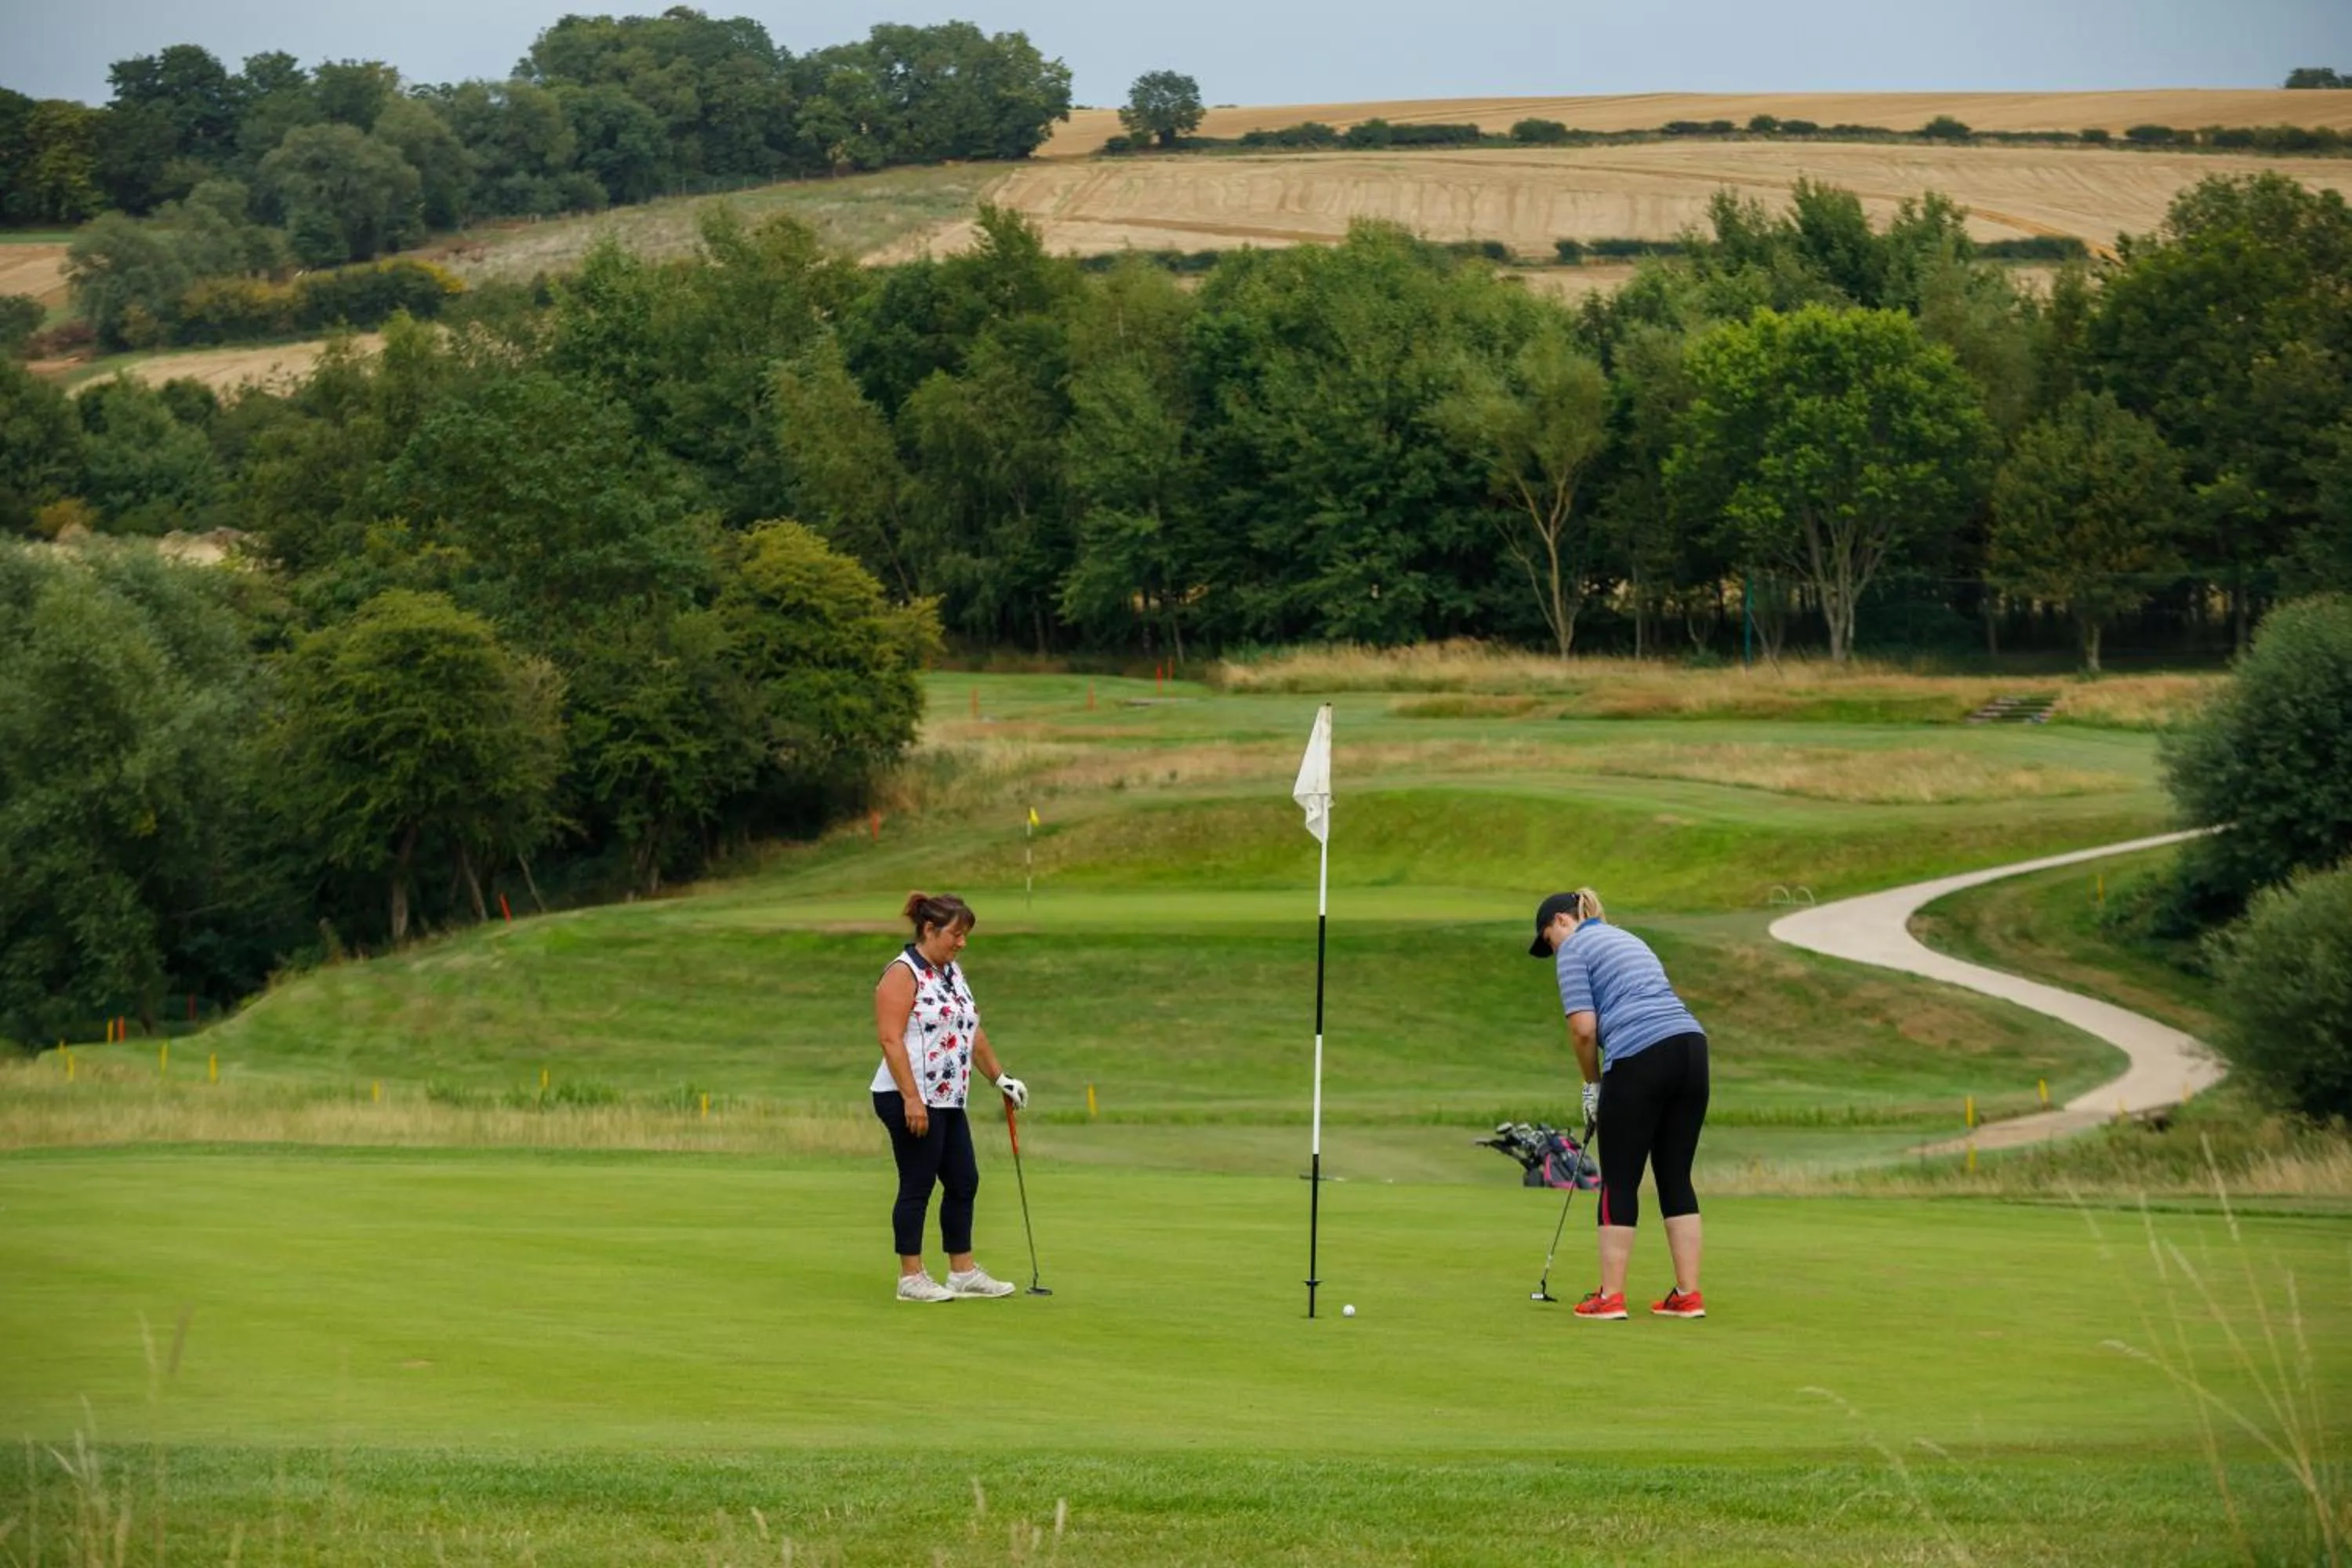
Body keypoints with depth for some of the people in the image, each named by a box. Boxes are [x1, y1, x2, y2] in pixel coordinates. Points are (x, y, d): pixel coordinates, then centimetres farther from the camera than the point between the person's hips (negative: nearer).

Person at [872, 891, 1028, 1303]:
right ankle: (911, 1278, 4)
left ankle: (963, 1272, 17)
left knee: (963, 1183, 10)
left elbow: (973, 1030, 22)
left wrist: (1000, 1077, 18)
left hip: (948, 1100, 9)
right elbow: (890, 1039, -20)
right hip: (911, 1101, -9)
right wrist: (912, 1099, -24)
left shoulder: (952, 971, 14)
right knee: (917, 1187, -3)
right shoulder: (903, 974, -13)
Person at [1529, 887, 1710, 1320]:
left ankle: (1610, 1296, 3)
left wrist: (1592, 1082, 10)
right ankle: (1688, 1295, 8)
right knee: (1675, 1176, 11)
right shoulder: (1627, 940, 30)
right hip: (1691, 1044, 7)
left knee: (1620, 1181, 2)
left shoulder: (1574, 949, 4)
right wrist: (1605, 1083, 25)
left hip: (1639, 1057, -7)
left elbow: (1584, 1027, -6)